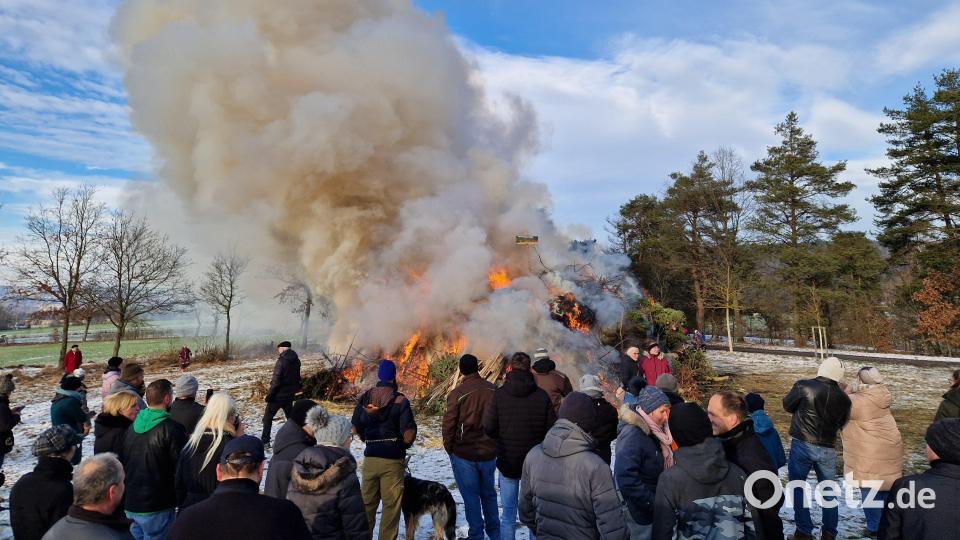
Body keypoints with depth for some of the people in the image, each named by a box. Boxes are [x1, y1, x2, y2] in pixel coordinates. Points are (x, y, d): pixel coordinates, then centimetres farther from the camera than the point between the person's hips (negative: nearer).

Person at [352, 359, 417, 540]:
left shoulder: (366, 397, -2)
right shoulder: (400, 401, -14)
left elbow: (355, 425, 4)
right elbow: (409, 431, -18)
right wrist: (403, 446, 2)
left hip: (370, 457, 4)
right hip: (392, 459, -4)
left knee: (367, 502, 19)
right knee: (391, 505, 8)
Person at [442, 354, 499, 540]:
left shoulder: (457, 393, -15)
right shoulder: (493, 390, -4)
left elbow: (448, 425, -10)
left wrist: (450, 450, 5)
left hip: (464, 455, -4)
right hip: (489, 454, 4)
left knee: (471, 496, 8)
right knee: (489, 493, 20)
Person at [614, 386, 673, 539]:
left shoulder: (651, 431, 3)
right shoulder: (632, 435, -24)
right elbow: (626, 478, -31)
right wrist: (653, 503, -23)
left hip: (651, 508, 8)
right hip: (640, 511, -8)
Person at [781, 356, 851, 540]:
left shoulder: (803, 386, -11)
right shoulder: (843, 398, 0)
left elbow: (787, 405, 1)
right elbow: (841, 423, 9)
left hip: (802, 445, -3)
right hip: (827, 449, 3)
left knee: (797, 487, 9)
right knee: (828, 490, 18)